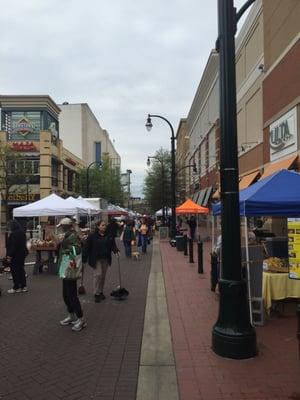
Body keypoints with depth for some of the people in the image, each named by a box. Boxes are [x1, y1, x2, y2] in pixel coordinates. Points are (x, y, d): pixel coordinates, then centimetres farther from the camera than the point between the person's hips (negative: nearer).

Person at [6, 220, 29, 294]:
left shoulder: (14, 234, -19)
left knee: (14, 271, 0)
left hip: (15, 255, -9)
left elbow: (13, 245, -23)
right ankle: (23, 286, 17)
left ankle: (16, 288, 6)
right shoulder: (22, 232, 9)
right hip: (22, 254, 9)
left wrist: (10, 255, -18)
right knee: (21, 270, 13)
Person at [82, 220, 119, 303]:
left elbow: (113, 244, 8)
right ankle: (96, 294, 3)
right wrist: (84, 259, -11)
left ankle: (101, 292, 27)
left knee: (103, 275, 11)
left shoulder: (109, 235, 1)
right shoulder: (92, 236, -11)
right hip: (96, 259, -4)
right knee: (98, 274, -9)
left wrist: (115, 250, -13)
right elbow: (86, 248, -9)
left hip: (106, 259, 4)